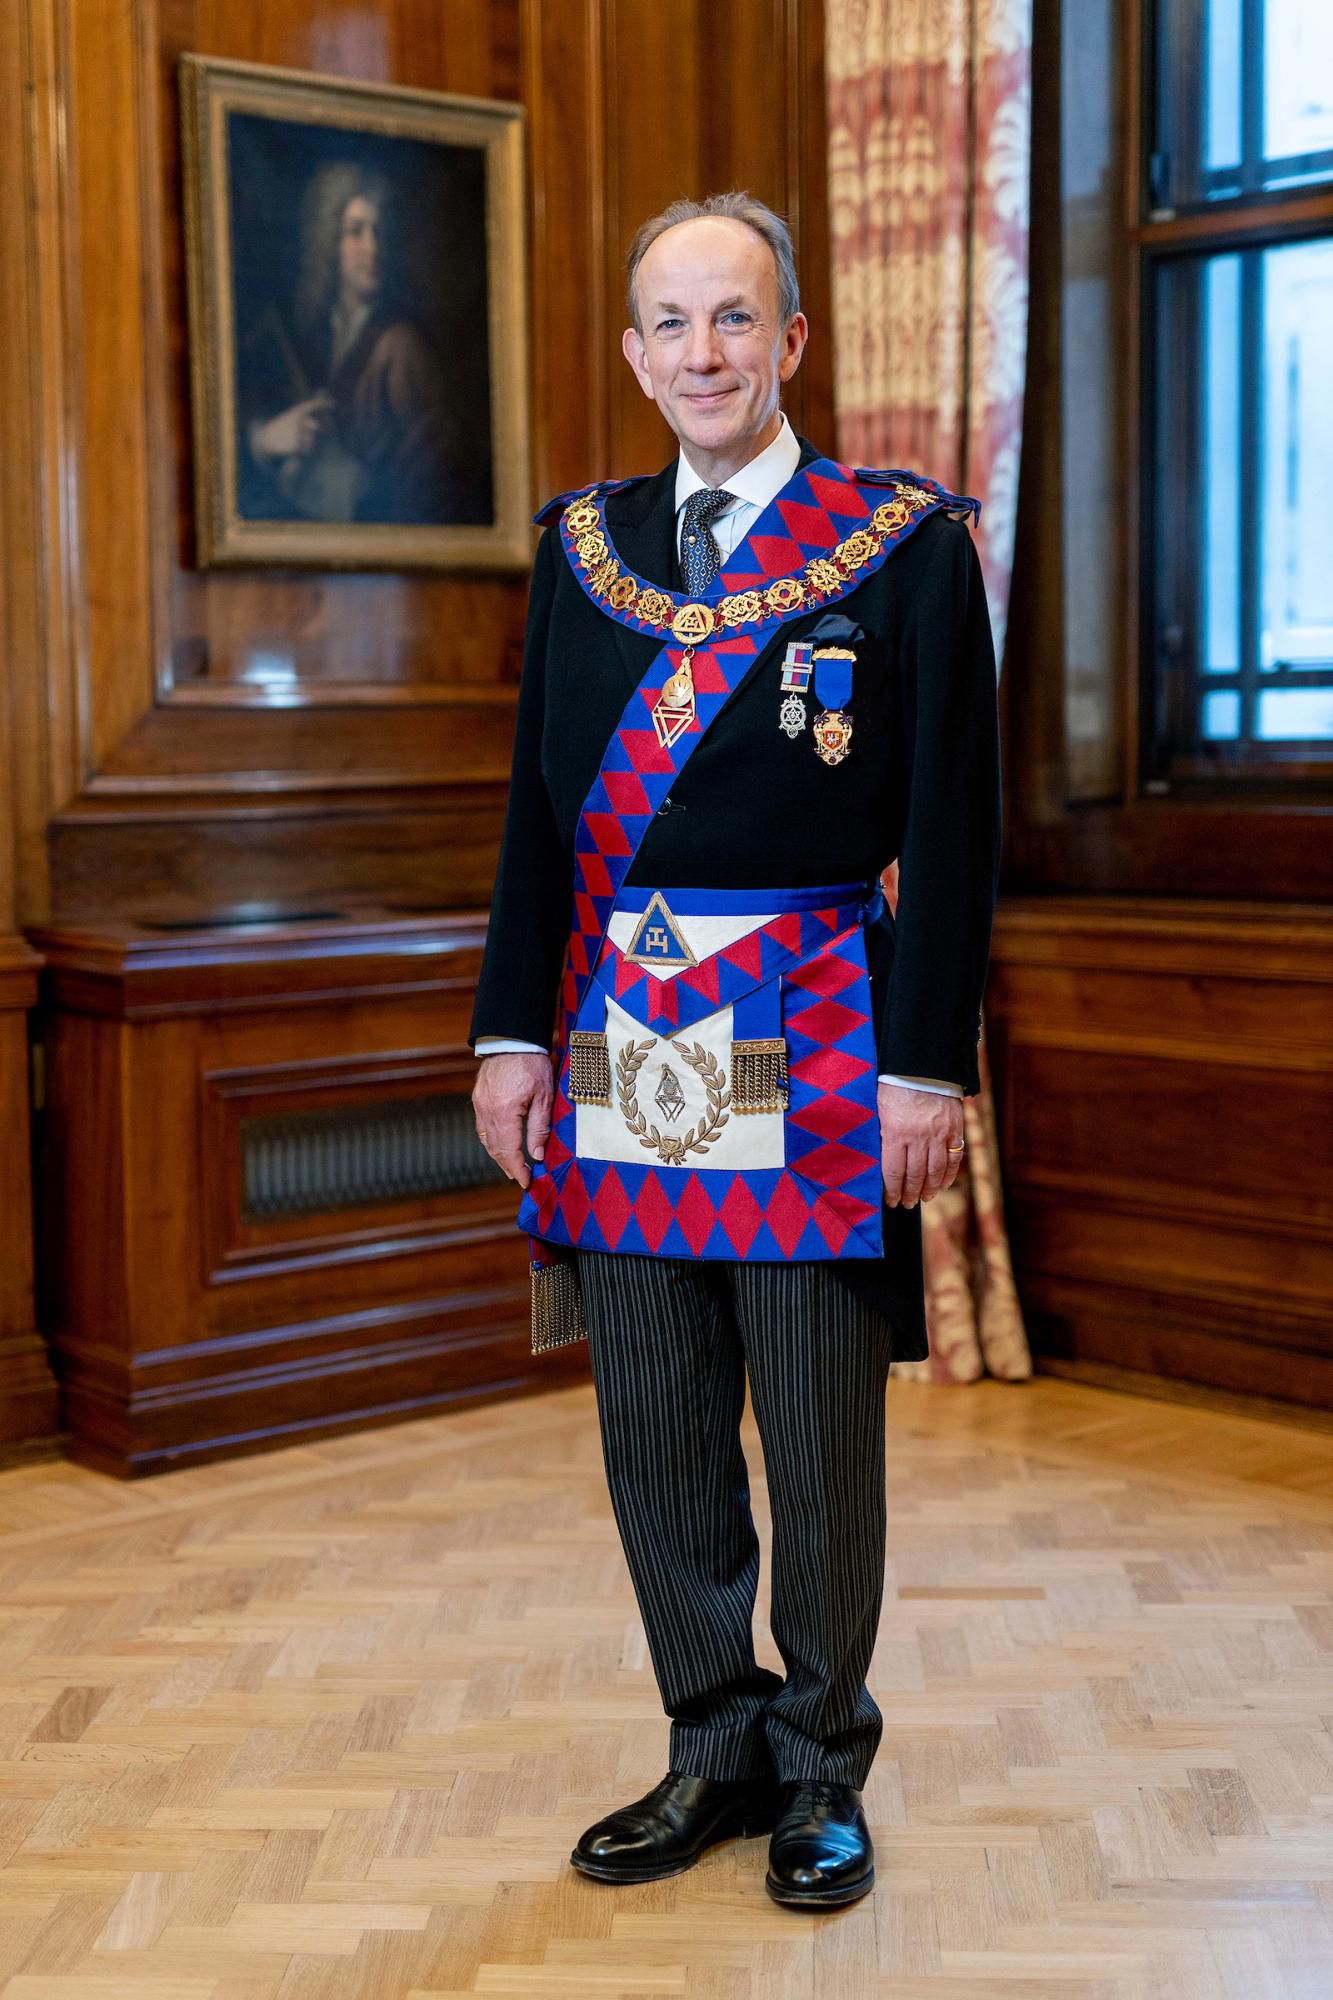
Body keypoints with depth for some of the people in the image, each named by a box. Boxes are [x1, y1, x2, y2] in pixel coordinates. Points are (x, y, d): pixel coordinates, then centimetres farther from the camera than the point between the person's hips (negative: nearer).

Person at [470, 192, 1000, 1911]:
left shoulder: (907, 540, -1)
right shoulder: (583, 543, 11)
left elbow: (952, 825, -4)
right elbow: (542, 804, 11)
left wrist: (927, 1063, -10)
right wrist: (515, 1032, 5)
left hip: (821, 1043, -4)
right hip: (623, 1044, 4)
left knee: (823, 1432, 6)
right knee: (652, 1429, 11)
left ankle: (822, 1768, 24)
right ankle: (717, 1748, 28)